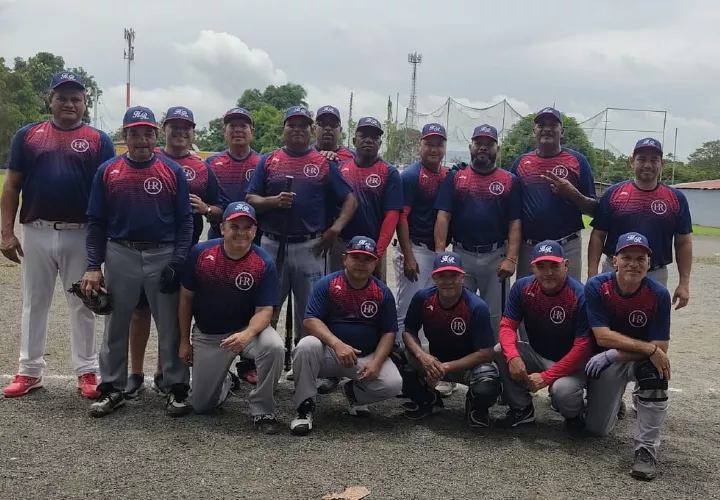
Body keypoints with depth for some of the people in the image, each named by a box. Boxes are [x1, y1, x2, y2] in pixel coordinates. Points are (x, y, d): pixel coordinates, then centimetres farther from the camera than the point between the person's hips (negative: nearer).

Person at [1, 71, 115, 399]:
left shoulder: (99, 140, 3)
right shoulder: (28, 135, 6)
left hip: (81, 236, -1)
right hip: (36, 233, 2)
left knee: (82, 305, 7)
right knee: (34, 303, 11)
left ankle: (87, 372, 16)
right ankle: (29, 371, 22)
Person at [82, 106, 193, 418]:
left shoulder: (173, 171, 0)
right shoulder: (107, 171, 3)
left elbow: (185, 221, 0)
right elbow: (96, 222, 4)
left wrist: (178, 261, -9)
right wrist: (93, 266, -3)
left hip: (164, 257, -1)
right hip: (120, 256, 1)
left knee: (170, 326, 5)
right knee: (116, 326, 10)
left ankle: (176, 389, 16)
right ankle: (112, 389, 21)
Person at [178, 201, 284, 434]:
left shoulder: (265, 264, -18)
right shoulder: (200, 253, -13)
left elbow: (264, 310, -17)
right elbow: (186, 298, -2)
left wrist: (247, 334, -38)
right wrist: (184, 341, 1)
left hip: (247, 328, -2)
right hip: (207, 335, 2)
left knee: (274, 347, -35)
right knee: (201, 405, 7)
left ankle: (262, 411, -13)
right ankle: (224, 381, 44)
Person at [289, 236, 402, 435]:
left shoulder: (383, 292, 0)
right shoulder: (327, 284, -7)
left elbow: (389, 332, 0)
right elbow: (310, 321, -16)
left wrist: (376, 362, -17)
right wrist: (337, 344, -32)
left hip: (367, 356, 2)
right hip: (329, 352, -2)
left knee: (393, 384, -23)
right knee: (307, 346, -34)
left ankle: (354, 392, 12)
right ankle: (305, 405, -13)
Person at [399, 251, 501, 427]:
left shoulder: (477, 307, -24)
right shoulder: (422, 298, -14)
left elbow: (486, 352, -23)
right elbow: (408, 332, -4)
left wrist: (447, 367, -30)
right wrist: (422, 356, -26)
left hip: (468, 363, -3)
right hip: (434, 360, 4)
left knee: (488, 386, -37)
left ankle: (476, 406, 5)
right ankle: (428, 399, 8)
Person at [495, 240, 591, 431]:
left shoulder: (580, 296, -23)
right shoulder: (522, 287, -10)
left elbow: (582, 347, -24)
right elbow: (507, 326, -10)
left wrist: (546, 377, -28)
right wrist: (513, 356, -32)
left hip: (570, 364, -4)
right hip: (536, 355, 5)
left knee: (563, 391, -35)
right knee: (500, 351, -21)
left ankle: (574, 414, 6)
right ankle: (521, 408, 1)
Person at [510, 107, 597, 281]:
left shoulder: (578, 161, 2)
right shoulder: (521, 162, 9)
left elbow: (593, 209, 2)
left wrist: (572, 194, -16)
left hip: (567, 247, -2)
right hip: (528, 247, 2)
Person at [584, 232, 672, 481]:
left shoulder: (659, 294, -19)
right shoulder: (596, 287, -20)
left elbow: (661, 347, -20)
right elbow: (603, 337, -23)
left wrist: (615, 355, -31)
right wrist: (649, 348, -32)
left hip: (641, 360, -1)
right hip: (606, 361, 1)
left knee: (656, 370, -37)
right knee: (597, 429, 0)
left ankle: (646, 449, -23)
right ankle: (613, 399, 38)